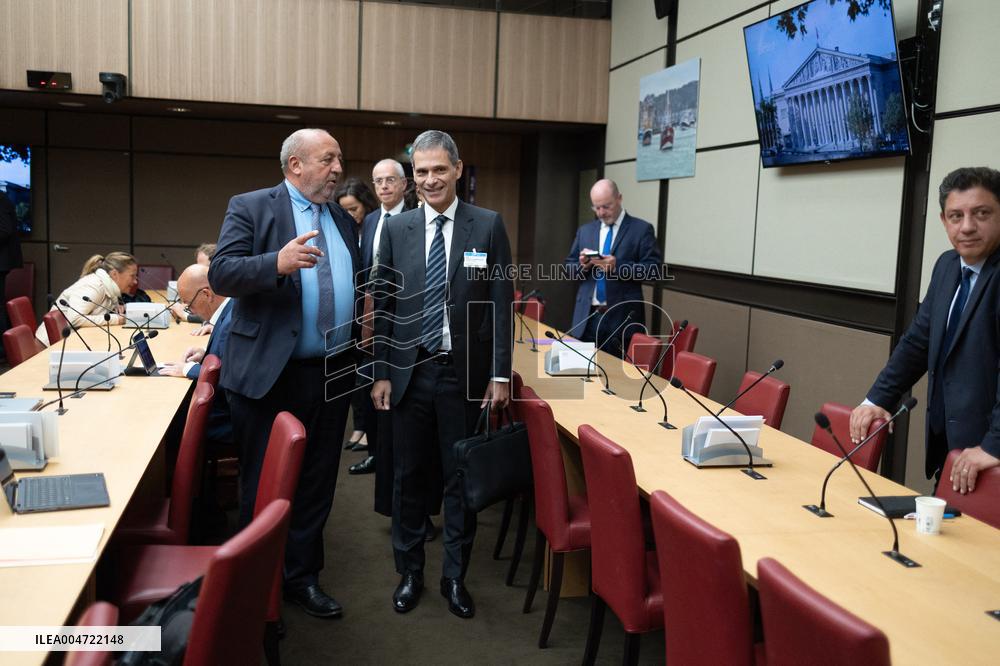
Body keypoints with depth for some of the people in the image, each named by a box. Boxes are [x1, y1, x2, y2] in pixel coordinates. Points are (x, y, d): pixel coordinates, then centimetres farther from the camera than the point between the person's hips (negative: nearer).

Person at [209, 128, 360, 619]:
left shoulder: (343, 220, 14)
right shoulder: (250, 208, -4)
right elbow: (220, 274, -14)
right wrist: (278, 262, -30)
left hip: (332, 375, 5)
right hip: (269, 375, -5)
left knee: (317, 486, 13)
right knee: (264, 487, 7)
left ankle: (302, 578, 29)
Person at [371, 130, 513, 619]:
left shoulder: (488, 226, -2)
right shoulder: (396, 229, 4)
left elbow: (502, 304, -2)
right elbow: (384, 306, 6)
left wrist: (500, 373, -5)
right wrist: (381, 372, 2)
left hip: (465, 372, -1)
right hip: (410, 372, 2)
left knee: (462, 477, 9)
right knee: (408, 475, 11)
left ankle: (455, 576, 24)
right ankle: (410, 571, 28)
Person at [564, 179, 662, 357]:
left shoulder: (642, 229, 0)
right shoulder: (585, 230, 14)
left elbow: (654, 268, -8)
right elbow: (569, 268, 15)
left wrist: (617, 266, -20)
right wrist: (582, 265, -8)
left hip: (622, 317, -4)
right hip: (587, 316, 4)